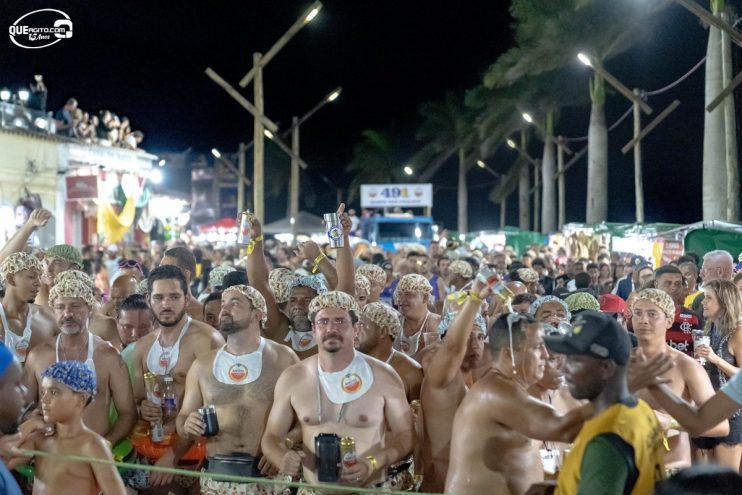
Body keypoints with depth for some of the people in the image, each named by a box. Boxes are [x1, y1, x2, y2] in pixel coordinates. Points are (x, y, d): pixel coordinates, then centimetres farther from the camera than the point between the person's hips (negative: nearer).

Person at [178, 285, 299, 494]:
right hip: (217, 474, 3)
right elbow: (183, 417, 15)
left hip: (267, 473, -2)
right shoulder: (202, 365, 8)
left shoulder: (283, 358, 0)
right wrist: (187, 427, -7)